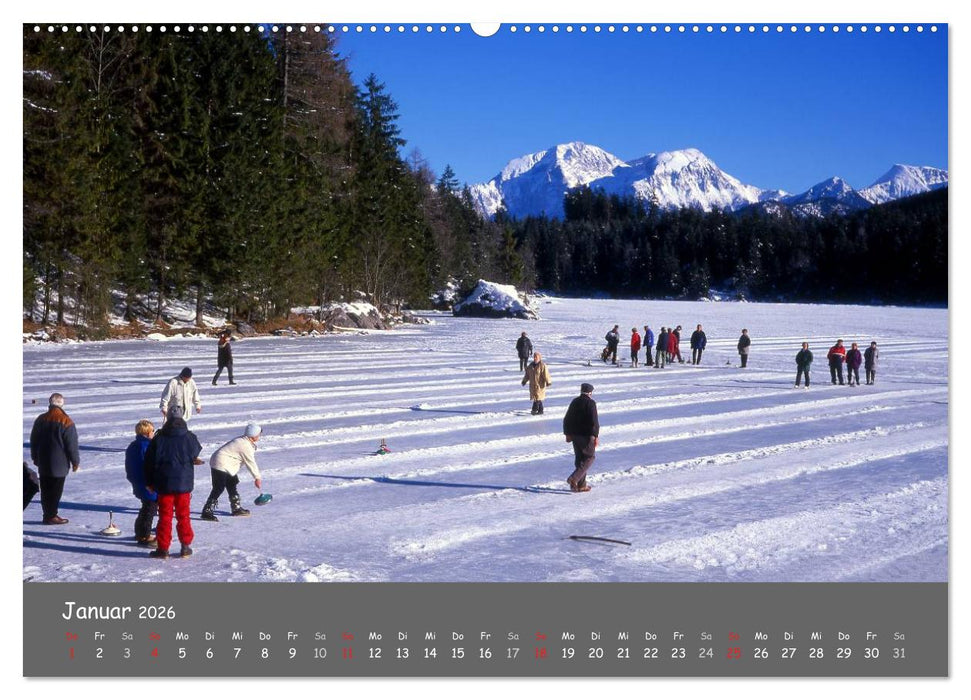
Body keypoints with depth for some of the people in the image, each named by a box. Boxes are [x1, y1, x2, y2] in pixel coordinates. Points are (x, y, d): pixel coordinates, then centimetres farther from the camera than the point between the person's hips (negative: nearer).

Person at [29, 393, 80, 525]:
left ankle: (48, 514, 18)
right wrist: (75, 461, -1)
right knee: (56, 489, 0)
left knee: (45, 489, 12)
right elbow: (72, 444, -11)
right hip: (59, 464, -6)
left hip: (43, 463, 6)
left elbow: (33, 441, 15)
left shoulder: (40, 420, 5)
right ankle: (51, 516, 1)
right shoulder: (66, 422, -13)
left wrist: (35, 458, 27)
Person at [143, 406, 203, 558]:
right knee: (183, 515, 11)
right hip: (184, 483, 0)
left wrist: (149, 482, 10)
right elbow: (195, 456, 10)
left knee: (165, 516, 6)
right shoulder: (189, 437, -5)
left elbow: (149, 460, 0)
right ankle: (186, 546, 14)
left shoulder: (159, 438, -5)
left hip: (164, 484, 0)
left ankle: (162, 548, 8)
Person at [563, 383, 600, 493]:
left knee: (579, 458, 13)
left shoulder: (574, 402, 10)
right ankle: (574, 478, -12)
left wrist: (567, 434, 21)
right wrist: (596, 436, -12)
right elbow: (594, 421, -17)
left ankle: (581, 485, 14)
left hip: (574, 435, 7)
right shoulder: (590, 403, -11)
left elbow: (566, 419, 15)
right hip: (586, 435, -7)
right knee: (590, 457, 4)